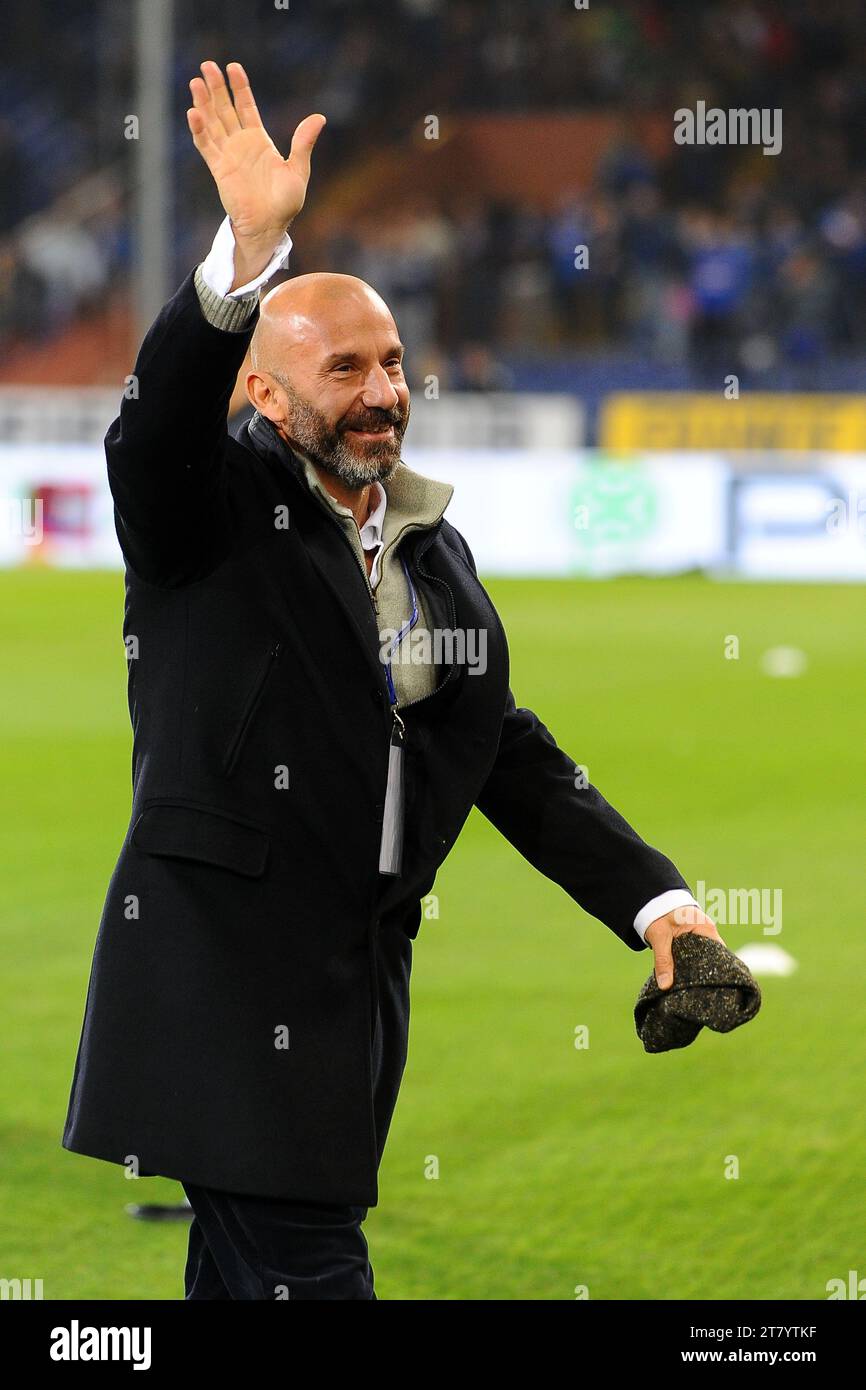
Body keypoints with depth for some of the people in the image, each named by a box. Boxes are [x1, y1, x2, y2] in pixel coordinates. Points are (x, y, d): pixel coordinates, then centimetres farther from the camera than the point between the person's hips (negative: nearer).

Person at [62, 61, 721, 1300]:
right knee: (305, 1269, -12)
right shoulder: (210, 512, -2)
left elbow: (511, 751, 16)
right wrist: (249, 250, -40)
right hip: (224, 958, -7)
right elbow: (163, 412, -24)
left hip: (364, 969, 7)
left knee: (248, 1268, 11)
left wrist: (651, 898, 5)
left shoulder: (437, 550, 16)